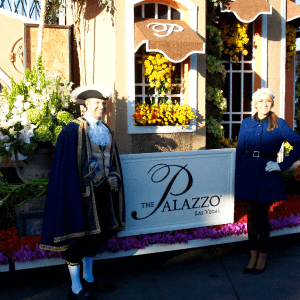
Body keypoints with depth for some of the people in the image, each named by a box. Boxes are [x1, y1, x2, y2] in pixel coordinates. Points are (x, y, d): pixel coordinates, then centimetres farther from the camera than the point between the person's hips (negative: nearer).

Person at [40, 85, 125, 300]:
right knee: (78, 237, 3)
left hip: (103, 189, 7)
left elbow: (113, 159, 17)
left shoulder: (106, 130, 11)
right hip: (82, 190, -7)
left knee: (97, 233, 17)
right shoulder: (73, 130, -10)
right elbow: (66, 165, -14)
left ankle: (88, 279, 36)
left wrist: (114, 176, -1)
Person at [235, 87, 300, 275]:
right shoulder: (246, 124, 5)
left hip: (267, 175, -2)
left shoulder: (279, 124, -3)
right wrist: (238, 178, 4)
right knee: (251, 216, 8)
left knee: (262, 217, 4)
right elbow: (239, 151, 8)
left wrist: (283, 165, -6)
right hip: (248, 174, 2)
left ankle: (262, 256, 21)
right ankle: (253, 255, 20)